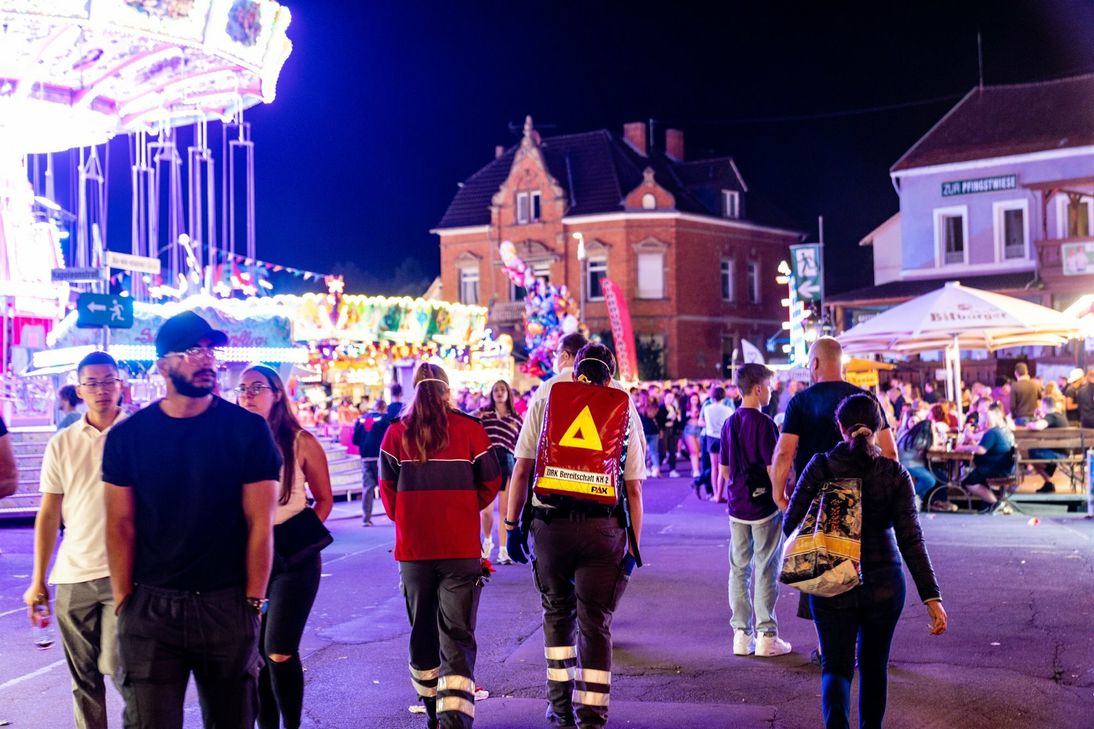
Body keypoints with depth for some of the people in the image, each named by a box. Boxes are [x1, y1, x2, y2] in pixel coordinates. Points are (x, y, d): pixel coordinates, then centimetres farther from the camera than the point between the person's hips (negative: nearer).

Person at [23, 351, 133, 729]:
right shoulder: (62, 443, 7)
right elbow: (48, 515, 9)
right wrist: (38, 581, 6)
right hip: (73, 576, 3)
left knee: (119, 667, -7)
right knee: (83, 678, 9)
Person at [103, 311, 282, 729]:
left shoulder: (248, 430, -3)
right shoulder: (127, 436, 1)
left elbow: (259, 524, -3)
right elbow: (121, 525, 2)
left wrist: (253, 601, -5)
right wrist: (123, 600, -3)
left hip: (226, 605, 0)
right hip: (149, 608, 1)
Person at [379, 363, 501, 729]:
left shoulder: (396, 433, 0)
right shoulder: (469, 428, -3)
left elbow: (388, 490, 1)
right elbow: (490, 482, 0)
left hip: (413, 548, 2)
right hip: (462, 548, -2)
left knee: (422, 632, 18)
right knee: (458, 635, 0)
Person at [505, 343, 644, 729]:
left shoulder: (546, 399, 11)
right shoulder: (624, 410, 10)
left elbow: (521, 469, 6)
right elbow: (634, 488, 6)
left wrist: (512, 525, 11)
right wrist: (633, 548, 8)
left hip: (550, 523, 1)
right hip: (603, 528, -1)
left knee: (557, 611, 19)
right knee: (595, 623, 4)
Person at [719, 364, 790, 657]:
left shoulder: (729, 423, 7)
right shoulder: (764, 423, -13)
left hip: (738, 506, 6)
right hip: (765, 504, -6)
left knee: (739, 569, 9)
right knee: (766, 570, 1)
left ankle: (741, 634, 12)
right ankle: (766, 636, 4)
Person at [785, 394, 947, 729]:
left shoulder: (820, 467, -7)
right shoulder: (895, 475, -6)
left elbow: (791, 525, -6)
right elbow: (911, 540, -12)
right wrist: (932, 597, -13)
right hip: (883, 585, 1)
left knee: (836, 666, 6)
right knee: (874, 665, 19)